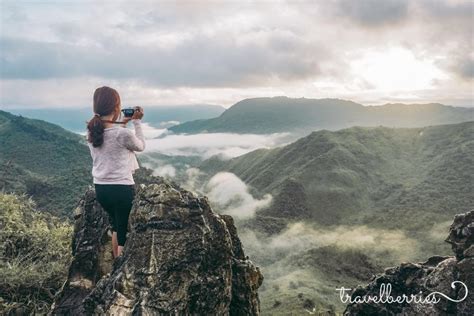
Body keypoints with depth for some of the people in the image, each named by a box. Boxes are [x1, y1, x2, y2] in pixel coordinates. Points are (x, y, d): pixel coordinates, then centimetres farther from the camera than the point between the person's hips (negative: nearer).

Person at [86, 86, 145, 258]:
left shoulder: (92, 131, 0)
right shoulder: (123, 133, -19)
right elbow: (140, 146, 2)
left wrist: (121, 124, 17)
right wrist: (137, 122, 7)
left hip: (101, 188, 7)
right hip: (122, 189, -7)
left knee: (116, 226, 27)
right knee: (125, 232, 8)